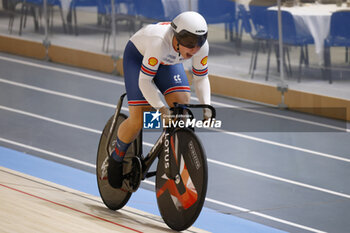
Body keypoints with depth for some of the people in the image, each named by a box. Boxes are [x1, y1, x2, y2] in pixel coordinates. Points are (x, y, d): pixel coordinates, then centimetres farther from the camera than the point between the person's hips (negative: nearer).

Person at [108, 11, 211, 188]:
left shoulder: (202, 46, -28)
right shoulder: (160, 42, -44)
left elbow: (201, 78, -13)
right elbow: (144, 80, -35)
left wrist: (205, 106, -28)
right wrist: (161, 108, -43)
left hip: (167, 61, 5)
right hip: (138, 56, -5)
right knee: (139, 119, -15)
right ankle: (116, 158, 12)